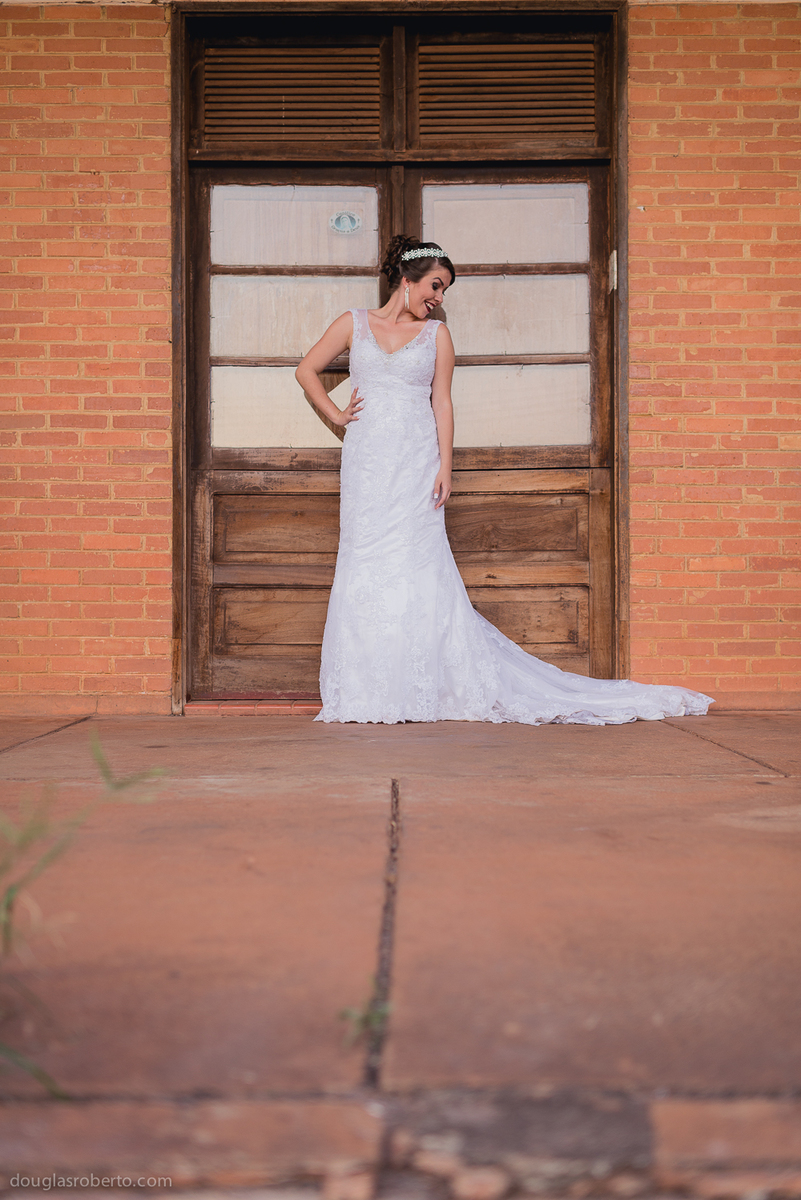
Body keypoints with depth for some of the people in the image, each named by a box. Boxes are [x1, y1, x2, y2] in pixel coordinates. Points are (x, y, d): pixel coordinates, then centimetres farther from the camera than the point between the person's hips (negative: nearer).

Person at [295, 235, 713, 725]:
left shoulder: (436, 333, 8)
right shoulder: (354, 324, 9)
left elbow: (442, 402, 5)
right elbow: (307, 370, 17)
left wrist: (445, 467, -4)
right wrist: (335, 414, 6)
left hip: (416, 462, -1)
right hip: (367, 460, 1)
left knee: (418, 567, -5)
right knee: (367, 567, -1)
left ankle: (419, 689, 0)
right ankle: (370, 692, 4)